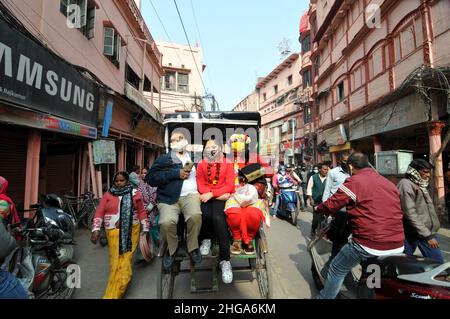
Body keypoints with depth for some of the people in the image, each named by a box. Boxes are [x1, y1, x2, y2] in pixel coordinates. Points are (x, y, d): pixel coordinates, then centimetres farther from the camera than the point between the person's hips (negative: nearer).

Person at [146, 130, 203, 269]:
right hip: (169, 197, 0)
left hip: (190, 195, 1)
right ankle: (171, 248, 8)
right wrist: (176, 173, -8)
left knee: (195, 215, -30)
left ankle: (193, 247, 1)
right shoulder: (163, 159, 12)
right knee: (166, 222, -27)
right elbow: (150, 178, -1)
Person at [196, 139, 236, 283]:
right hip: (206, 197, 1)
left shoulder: (227, 164, 8)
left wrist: (212, 193, -15)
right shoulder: (201, 164, 12)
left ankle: (225, 260, -20)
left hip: (222, 197, -1)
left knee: (218, 217, -29)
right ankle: (206, 239, 2)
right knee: (205, 214, -31)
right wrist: (220, 194, -11)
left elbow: (229, 186, -1)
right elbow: (200, 185, 3)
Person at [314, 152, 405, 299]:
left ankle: (324, 297, 26)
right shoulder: (389, 183, 13)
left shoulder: (354, 182, -10)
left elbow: (331, 205, -8)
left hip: (370, 244, -7)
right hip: (397, 245, 7)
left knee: (337, 270, 12)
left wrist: (318, 209, 13)